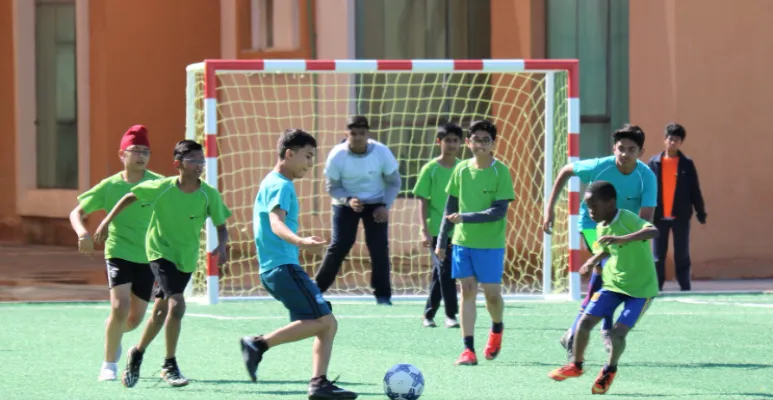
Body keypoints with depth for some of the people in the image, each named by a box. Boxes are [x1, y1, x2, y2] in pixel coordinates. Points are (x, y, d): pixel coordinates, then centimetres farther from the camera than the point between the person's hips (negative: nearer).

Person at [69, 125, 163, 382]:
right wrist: (82, 232, -22)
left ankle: (113, 333, 45)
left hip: (148, 257, 2)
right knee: (120, 307, -20)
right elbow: (77, 212, -1)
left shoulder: (158, 184, -4)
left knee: (135, 318, 8)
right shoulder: (109, 186, -5)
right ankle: (109, 365, -2)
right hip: (119, 252, -2)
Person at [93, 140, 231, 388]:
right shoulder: (161, 188, -15)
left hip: (186, 259, 4)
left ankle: (137, 353, 37)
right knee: (176, 305, -21)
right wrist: (107, 221, 3)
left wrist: (221, 246, -24)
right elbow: (130, 197, 1)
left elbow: (221, 227, -3)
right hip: (160, 252, -4)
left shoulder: (209, 195, -12)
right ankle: (170, 366, -9)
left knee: (161, 312, 13)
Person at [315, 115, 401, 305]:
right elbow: (333, 187, -8)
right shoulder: (337, 155, -19)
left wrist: (385, 206, -17)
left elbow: (394, 182, -4)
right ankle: (316, 288, 1)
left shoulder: (382, 152, -18)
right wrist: (348, 200, -27)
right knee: (339, 246, -10)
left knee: (379, 247, -9)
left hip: (376, 204, 1)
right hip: (346, 203, -1)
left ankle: (382, 295, 2)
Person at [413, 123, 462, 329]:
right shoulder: (430, 169, -3)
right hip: (436, 232, -3)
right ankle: (450, 315, -10)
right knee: (445, 271, -13)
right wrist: (425, 231, -10)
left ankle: (429, 314, 18)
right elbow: (423, 202, -3)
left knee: (440, 275, 9)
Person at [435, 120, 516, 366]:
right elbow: (450, 208, 11)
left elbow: (499, 211, -16)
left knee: (492, 293, 1)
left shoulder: (500, 171, -9)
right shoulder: (462, 170, 4)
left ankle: (497, 329, 33)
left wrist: (465, 218, -23)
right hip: (462, 241, 3)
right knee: (467, 290, 0)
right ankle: (468, 350, 0)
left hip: (490, 244, -3)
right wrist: (441, 241, 10)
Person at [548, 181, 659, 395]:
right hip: (613, 283, 7)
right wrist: (593, 261, 4)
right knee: (585, 322, -2)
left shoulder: (628, 220, -23)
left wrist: (621, 239, -53)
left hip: (641, 288, -7)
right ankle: (576, 365, 19)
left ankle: (610, 369, 14)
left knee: (618, 332, -14)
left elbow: (653, 231, -43)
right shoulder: (601, 228, 1)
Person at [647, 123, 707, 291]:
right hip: (659, 216, 0)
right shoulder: (654, 162, 2)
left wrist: (701, 213, 2)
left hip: (680, 216, 0)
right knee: (658, 257, 3)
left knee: (682, 256, 4)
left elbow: (695, 190, 4)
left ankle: (685, 288, 9)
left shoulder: (687, 164, 2)